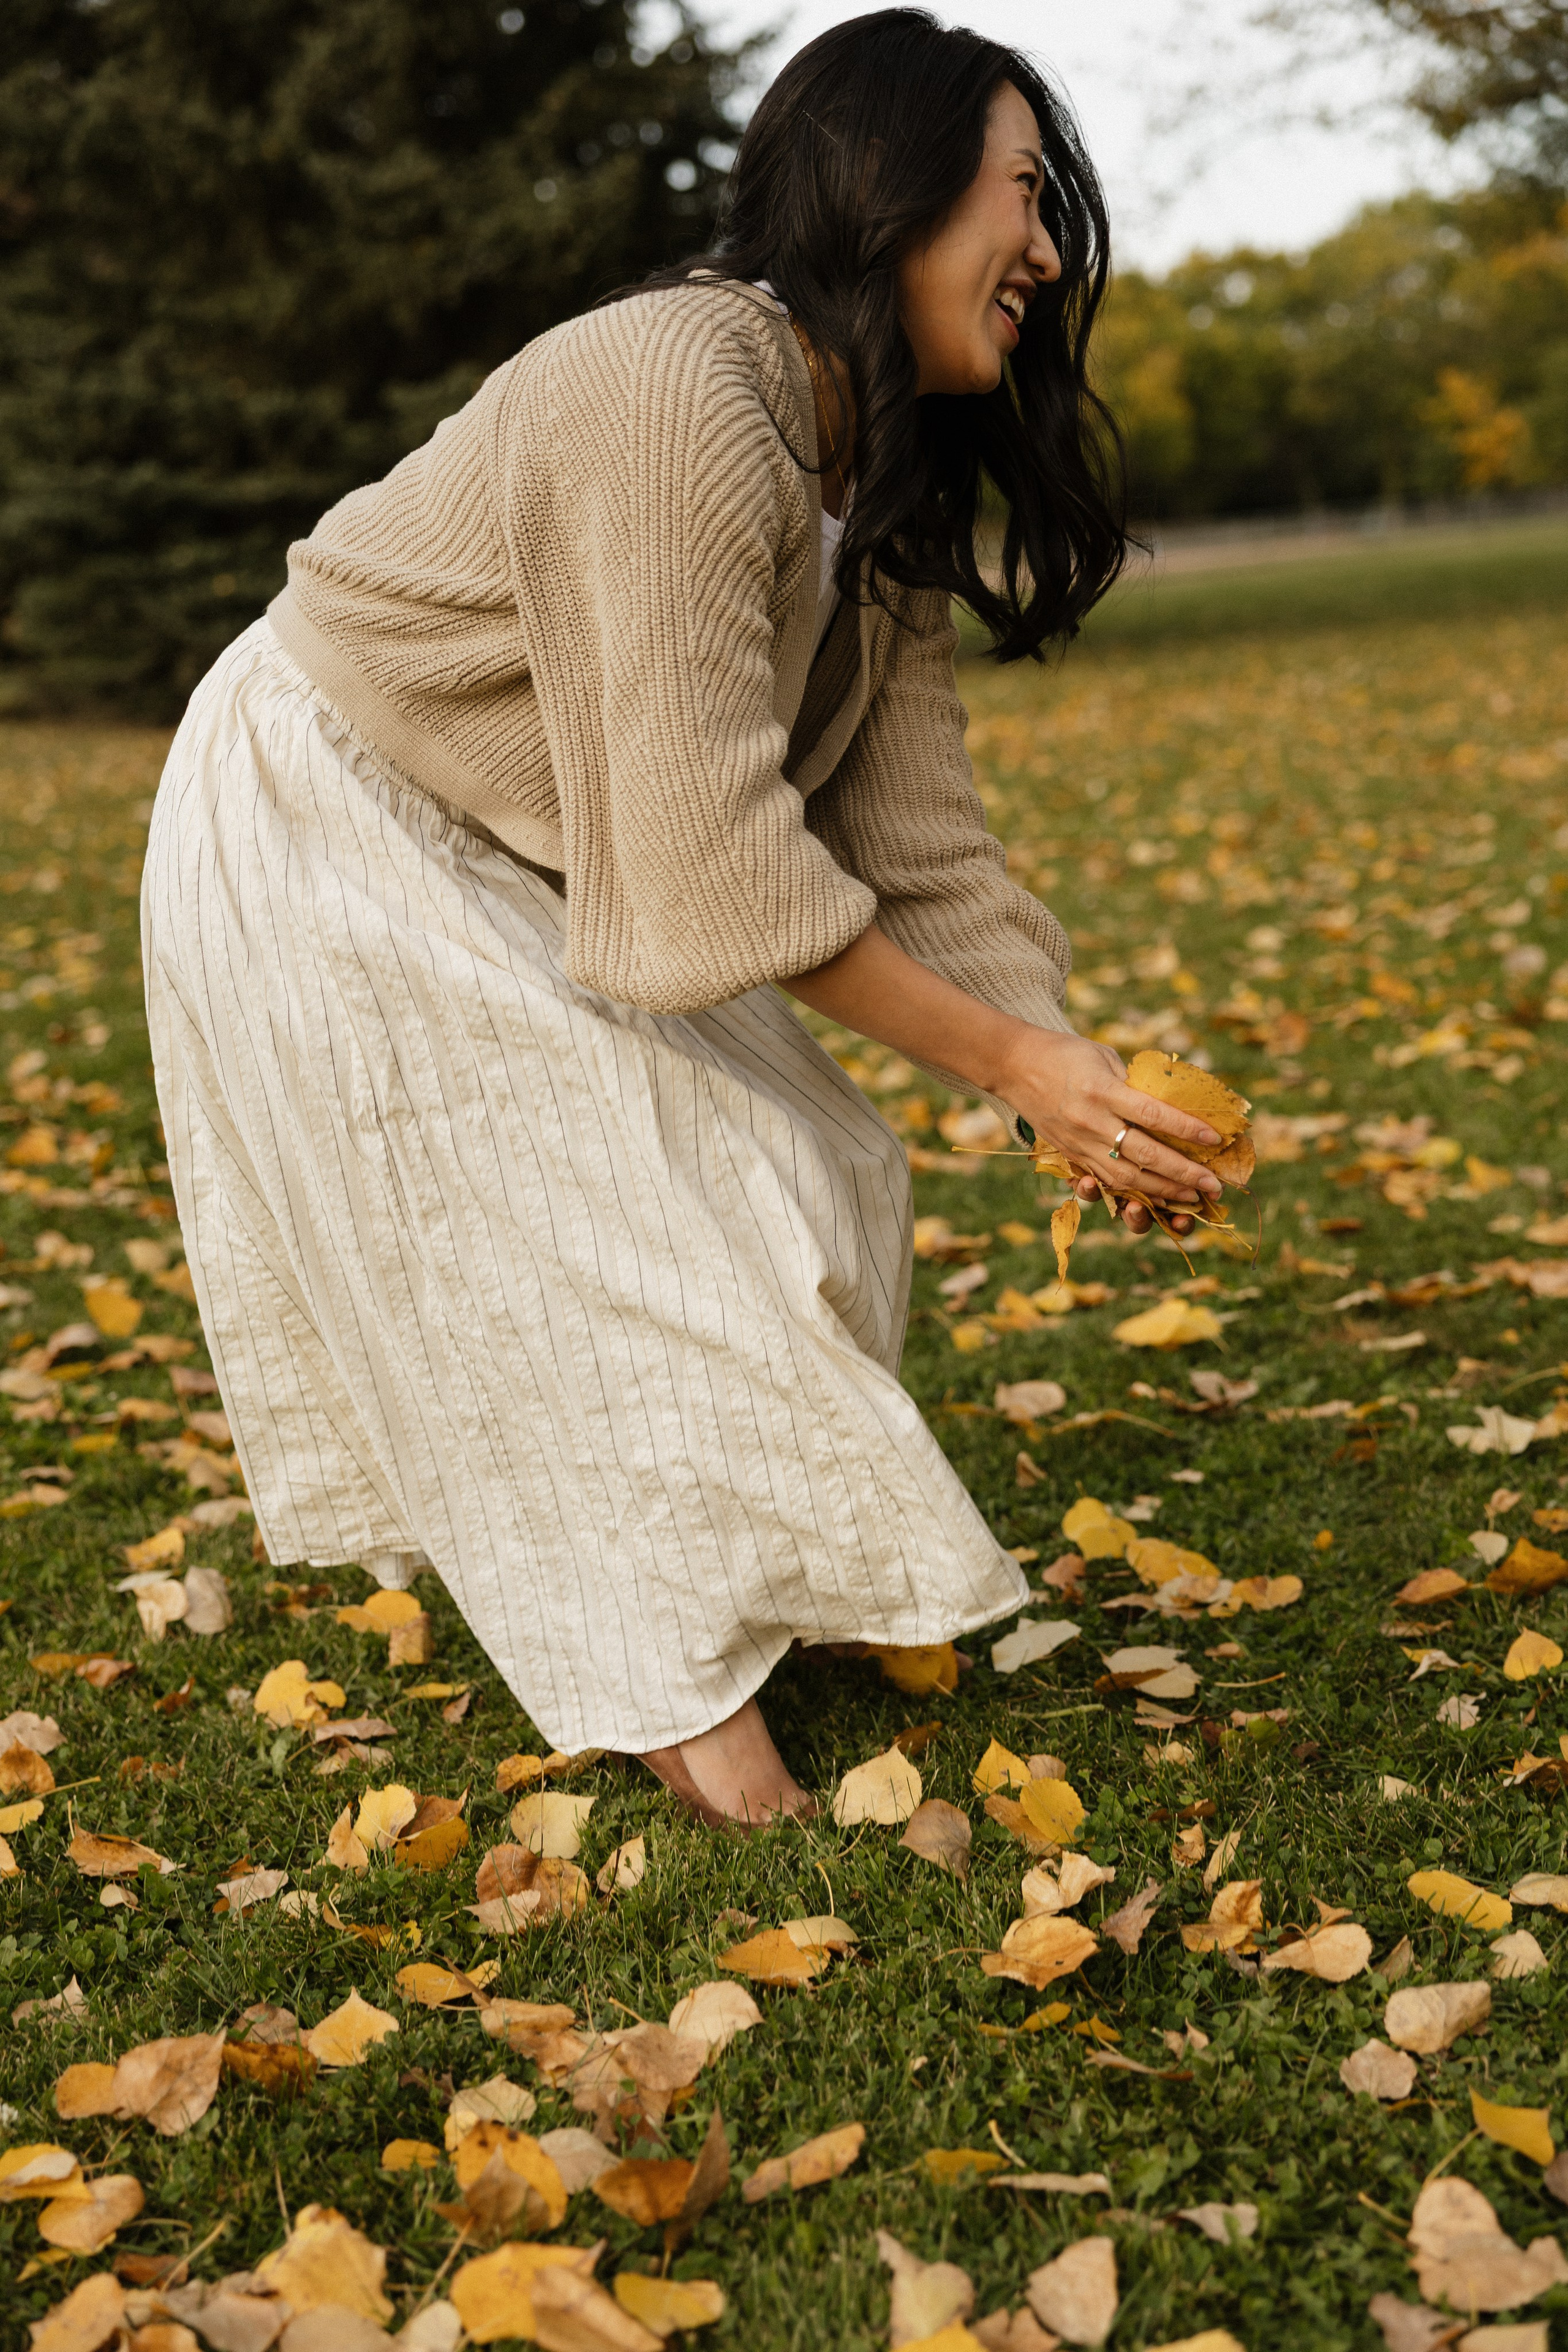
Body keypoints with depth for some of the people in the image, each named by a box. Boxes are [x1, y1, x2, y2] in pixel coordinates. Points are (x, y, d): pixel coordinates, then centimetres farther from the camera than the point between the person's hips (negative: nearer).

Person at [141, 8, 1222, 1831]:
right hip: (324, 836, -9)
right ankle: (672, 1689, 2)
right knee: (563, 1243, -9)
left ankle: (719, 1579, 17)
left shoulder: (880, 485, -2)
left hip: (512, 865, 9)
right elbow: (716, 847, -33)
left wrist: (1066, 1072, -16)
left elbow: (911, 832, -5)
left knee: (791, 1174, 3)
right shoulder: (674, 397, -31)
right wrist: (1007, 1061, -27)